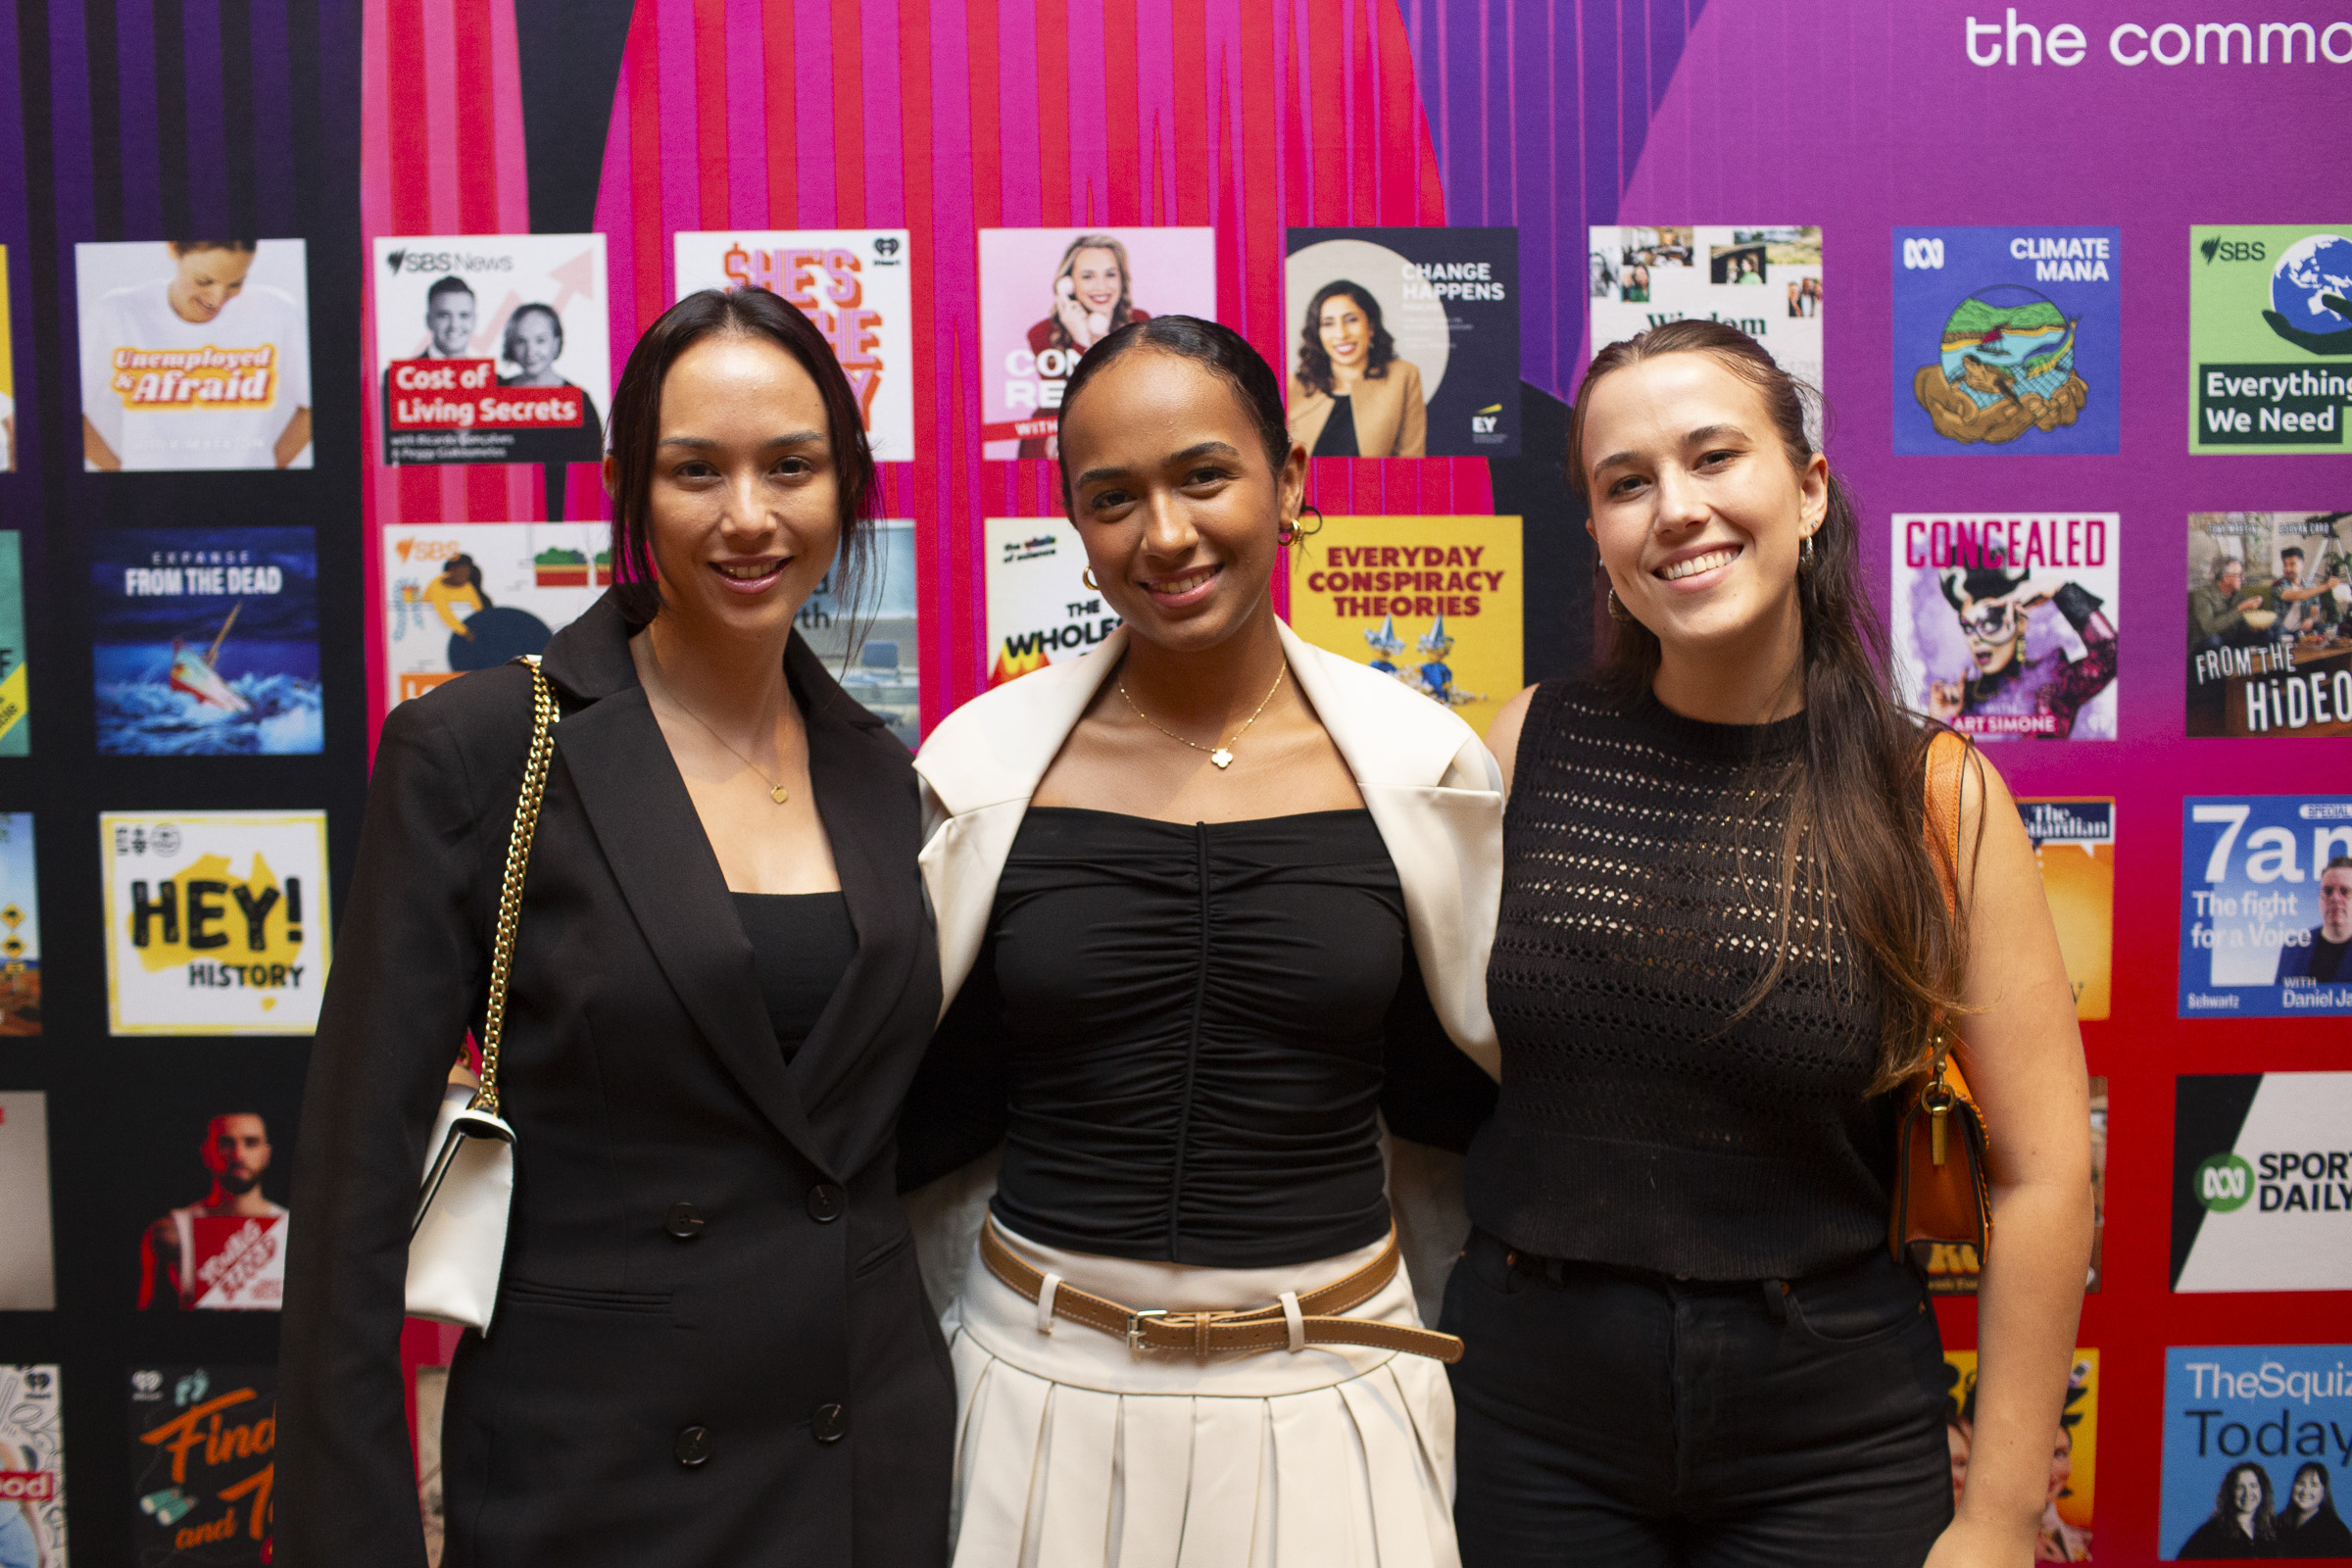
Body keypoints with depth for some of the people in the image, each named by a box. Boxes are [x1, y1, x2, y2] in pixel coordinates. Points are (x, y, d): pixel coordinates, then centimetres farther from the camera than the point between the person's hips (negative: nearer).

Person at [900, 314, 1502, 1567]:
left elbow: (1453, 1096, 3)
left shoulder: (1416, 761, -4)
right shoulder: (987, 763, -4)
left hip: (1325, 1388, 0)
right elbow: (935, 1114, 2)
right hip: (1045, 1382, 0)